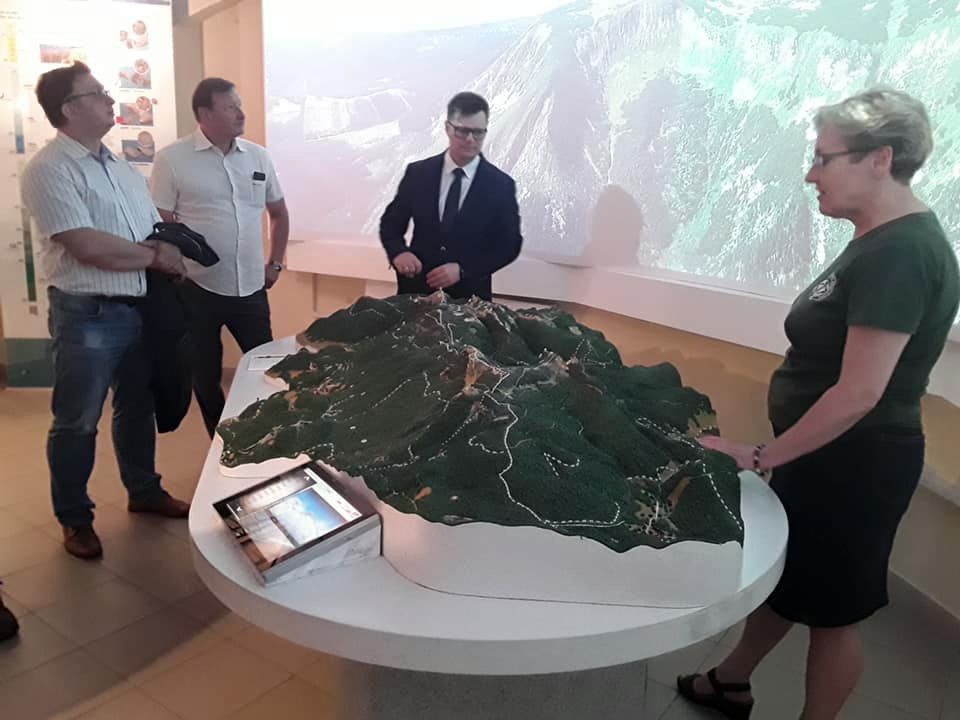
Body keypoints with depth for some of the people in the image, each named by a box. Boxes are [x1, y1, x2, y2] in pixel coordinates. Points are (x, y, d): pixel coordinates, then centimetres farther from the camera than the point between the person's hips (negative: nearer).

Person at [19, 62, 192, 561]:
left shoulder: (119, 166, 13)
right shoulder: (49, 169, -13)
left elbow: (161, 232, 14)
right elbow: (89, 247, -22)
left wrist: (169, 254, -7)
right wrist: (154, 255, -10)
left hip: (137, 307, 8)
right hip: (87, 316, -7)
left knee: (137, 407, 20)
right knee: (77, 423, 6)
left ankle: (144, 492, 37)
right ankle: (75, 519, 22)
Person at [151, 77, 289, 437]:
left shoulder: (257, 156, 6)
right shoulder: (172, 159, -7)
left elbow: (279, 213, 17)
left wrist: (275, 264, 14)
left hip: (250, 287, 3)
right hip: (197, 289, -3)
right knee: (206, 376, 11)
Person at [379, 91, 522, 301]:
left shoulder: (501, 185, -5)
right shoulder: (418, 173, 0)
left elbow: (509, 244, -5)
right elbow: (390, 222, 6)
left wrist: (463, 270, -17)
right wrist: (399, 252, -16)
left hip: (469, 296, -1)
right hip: (416, 289, 1)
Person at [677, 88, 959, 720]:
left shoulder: (900, 254, -24)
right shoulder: (881, 240, 8)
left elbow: (859, 393, -29)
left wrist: (761, 456, -20)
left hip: (855, 464, -9)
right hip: (825, 452, 9)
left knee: (831, 605, 11)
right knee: (779, 573, 23)